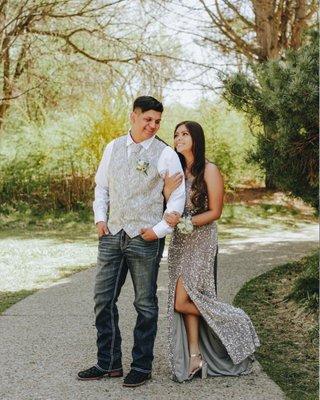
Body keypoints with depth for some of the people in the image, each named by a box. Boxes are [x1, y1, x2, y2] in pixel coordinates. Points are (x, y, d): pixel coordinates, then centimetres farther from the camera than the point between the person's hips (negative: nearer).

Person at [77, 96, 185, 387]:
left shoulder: (165, 154, -3)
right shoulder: (113, 148, 9)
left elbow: (178, 196, -2)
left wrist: (159, 230, -8)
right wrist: (100, 218, 7)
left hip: (145, 239, -4)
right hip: (111, 235, 5)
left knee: (145, 304, 5)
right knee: (103, 300, 8)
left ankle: (142, 366, 17)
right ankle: (108, 363, 21)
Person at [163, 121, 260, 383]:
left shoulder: (209, 171, -9)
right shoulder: (176, 171, 10)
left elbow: (215, 212, -10)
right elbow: (172, 211, 9)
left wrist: (184, 222, -20)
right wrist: (167, 192, -12)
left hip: (201, 241, -6)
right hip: (180, 243, 6)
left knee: (181, 302, -9)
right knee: (186, 300, 3)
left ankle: (234, 324, 11)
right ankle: (195, 356, 9)